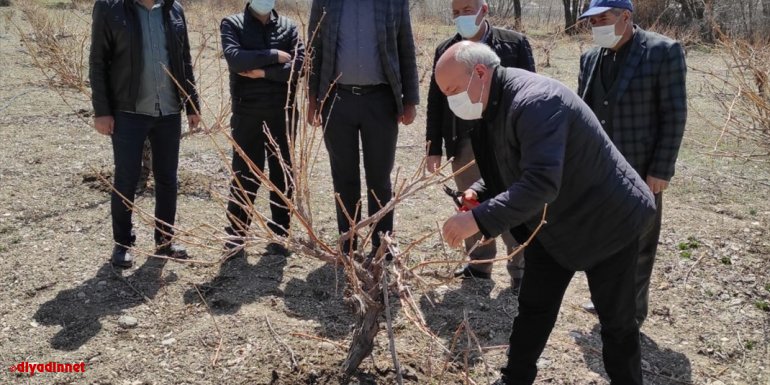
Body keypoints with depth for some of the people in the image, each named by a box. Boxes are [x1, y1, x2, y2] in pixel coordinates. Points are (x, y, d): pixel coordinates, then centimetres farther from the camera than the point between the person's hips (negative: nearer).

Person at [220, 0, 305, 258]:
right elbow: (234, 58, -15)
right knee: (244, 178, 3)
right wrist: (274, 56, -11)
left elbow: (299, 65, -5)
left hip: (282, 113, 3)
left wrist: (263, 72, -12)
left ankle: (278, 236, 18)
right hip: (246, 114, -2)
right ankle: (235, 237, 15)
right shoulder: (232, 24, 3)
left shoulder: (288, 26, 9)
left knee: (283, 176, 7)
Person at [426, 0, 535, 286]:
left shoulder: (514, 43, -1)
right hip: (463, 143, 3)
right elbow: (435, 101, 8)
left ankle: (520, 271, 15)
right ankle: (479, 265, 28)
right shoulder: (445, 50, 8)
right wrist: (434, 147, 4)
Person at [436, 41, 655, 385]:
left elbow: (541, 182, -42)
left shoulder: (535, 102, -32)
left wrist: (478, 220, -42)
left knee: (615, 319, 8)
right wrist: (478, 192, -8)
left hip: (607, 221, -8)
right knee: (534, 308, 15)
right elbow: (507, 168, 11)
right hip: (552, 225, 8)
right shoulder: (494, 105, -2)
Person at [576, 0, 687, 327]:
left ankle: (632, 310, 25)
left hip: (640, 171, -5)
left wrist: (661, 169, -15)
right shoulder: (590, 59, 6)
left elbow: (674, 115, -12)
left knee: (636, 245, 9)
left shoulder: (663, 51, -10)